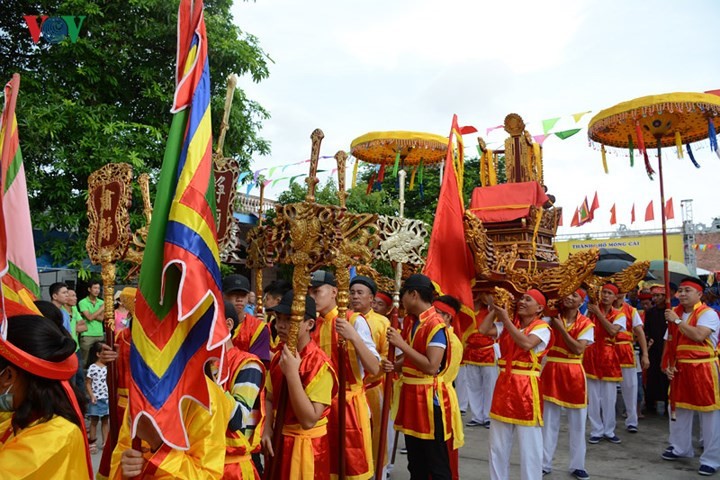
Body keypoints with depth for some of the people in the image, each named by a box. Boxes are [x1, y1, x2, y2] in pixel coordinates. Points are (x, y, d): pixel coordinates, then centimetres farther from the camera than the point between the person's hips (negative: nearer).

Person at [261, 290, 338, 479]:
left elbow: (309, 420, -26)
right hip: (279, 442, 6)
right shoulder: (279, 357, 1)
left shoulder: (320, 363, -22)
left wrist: (292, 373, -30)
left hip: (306, 446, -6)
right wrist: (267, 430, -4)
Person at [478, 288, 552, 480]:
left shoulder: (542, 328, -7)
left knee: (529, 445, 3)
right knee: (497, 443, 15)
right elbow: (483, 330, -4)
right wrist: (494, 309, 0)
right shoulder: (507, 325, 8)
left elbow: (526, 344, -25)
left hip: (527, 388, -5)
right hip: (504, 384, 6)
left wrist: (506, 319, -19)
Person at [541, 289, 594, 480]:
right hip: (552, 371, 1)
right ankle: (545, 463, 19)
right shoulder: (552, 318, 0)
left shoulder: (585, 323, -3)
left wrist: (561, 328, -16)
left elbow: (578, 349, -14)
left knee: (577, 423, 9)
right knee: (548, 420, 8)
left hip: (574, 374, 0)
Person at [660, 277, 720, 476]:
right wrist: (668, 365, 1)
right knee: (678, 408, 16)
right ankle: (680, 448, 32)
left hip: (703, 369, -7)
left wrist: (677, 321, -21)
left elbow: (698, 335, -28)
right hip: (680, 369, 7)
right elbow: (669, 342, 12)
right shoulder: (675, 313, 9)